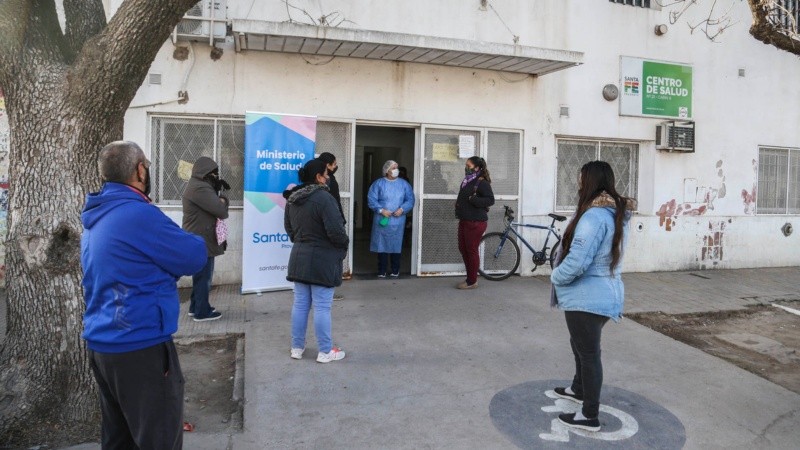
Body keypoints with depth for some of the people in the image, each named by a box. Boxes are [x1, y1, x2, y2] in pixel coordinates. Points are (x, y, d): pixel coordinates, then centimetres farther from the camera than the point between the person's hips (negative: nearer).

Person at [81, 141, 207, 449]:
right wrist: (194, 243, 8)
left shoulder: (97, 218, 11)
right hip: (140, 347, -9)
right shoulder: (139, 214, -18)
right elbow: (194, 259, -12)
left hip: (102, 344, 9)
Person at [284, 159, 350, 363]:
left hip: (299, 257, 8)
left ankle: (297, 347, 23)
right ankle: (325, 351, 12)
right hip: (322, 259, -8)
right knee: (322, 307, 1)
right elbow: (335, 231, -22)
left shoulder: (292, 198, 7)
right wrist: (345, 244, -3)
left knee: (300, 304, 14)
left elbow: (288, 227, 16)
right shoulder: (324, 198, -20)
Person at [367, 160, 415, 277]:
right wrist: (381, 210, -17)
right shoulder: (378, 183, 0)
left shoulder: (404, 184, 6)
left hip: (398, 221, 1)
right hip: (382, 221, -1)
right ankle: (382, 271, 14)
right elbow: (371, 199, -5)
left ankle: (395, 271, 19)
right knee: (382, 246, 3)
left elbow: (410, 200, 4)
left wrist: (402, 209, -13)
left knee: (396, 246, 6)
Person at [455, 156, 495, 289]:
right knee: (463, 248, 14)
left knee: (471, 250, -2)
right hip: (464, 220, 9)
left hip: (475, 222, -9)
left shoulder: (482, 183, -13)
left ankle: (472, 281, 10)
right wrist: (458, 203, 9)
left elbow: (490, 200, -19)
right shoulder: (466, 181, 14)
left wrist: (474, 200, -28)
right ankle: (470, 277, 27)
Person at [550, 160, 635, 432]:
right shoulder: (616, 214, 9)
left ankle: (590, 416, 14)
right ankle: (579, 389, 47)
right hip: (604, 294, 10)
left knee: (588, 352, 1)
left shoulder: (594, 216, -23)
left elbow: (576, 262, -28)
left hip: (587, 298, -10)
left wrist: (556, 277, -10)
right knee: (581, 346, 26)